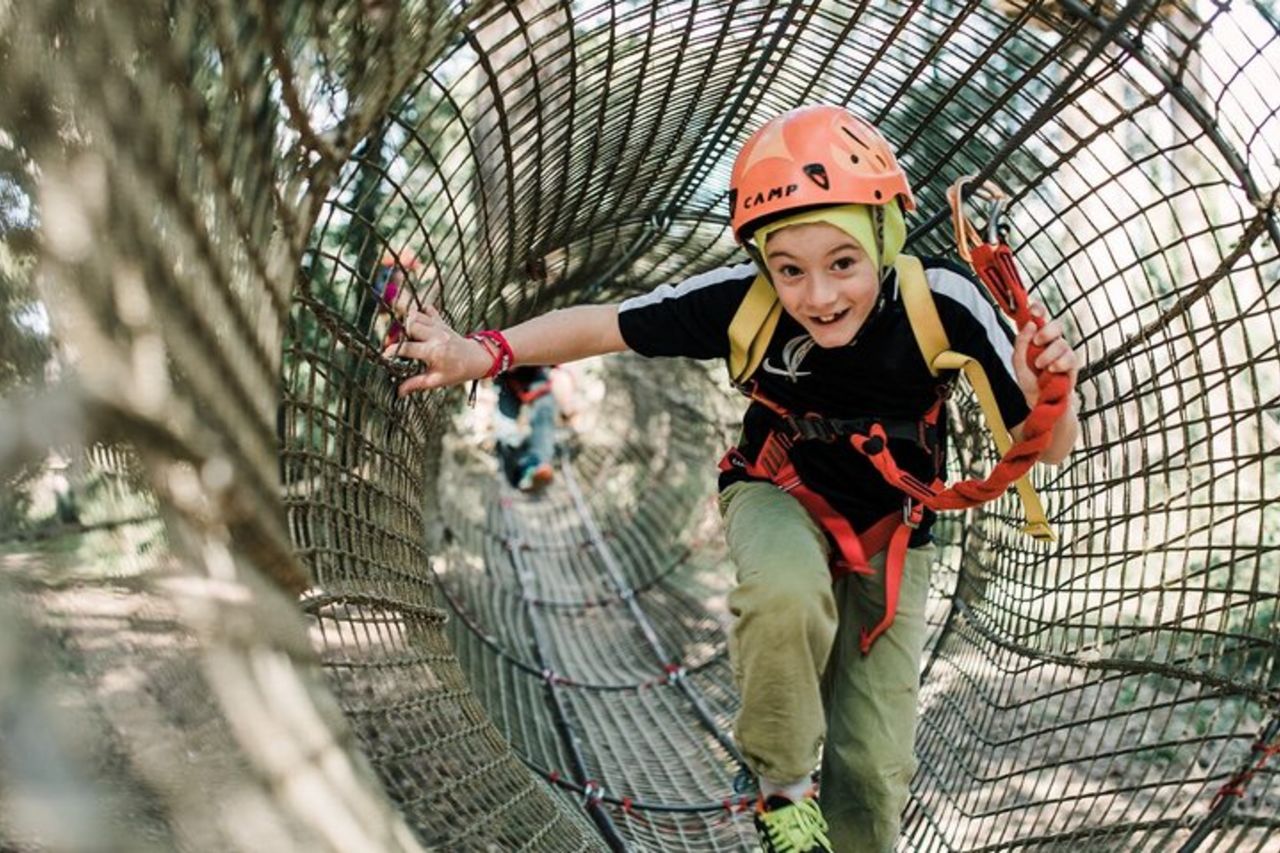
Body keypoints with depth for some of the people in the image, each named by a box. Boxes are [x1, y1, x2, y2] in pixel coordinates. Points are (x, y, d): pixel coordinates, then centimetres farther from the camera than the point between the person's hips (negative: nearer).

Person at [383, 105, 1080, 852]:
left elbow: (1044, 450, -22)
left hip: (891, 530, 1)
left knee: (875, 765, -3)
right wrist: (484, 353, -37)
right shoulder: (741, 300, -29)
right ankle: (782, 782, -11)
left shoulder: (943, 303, -29)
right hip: (781, 493, -1)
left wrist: (1047, 394, -44)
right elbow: (603, 325, -23)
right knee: (786, 591, -38)